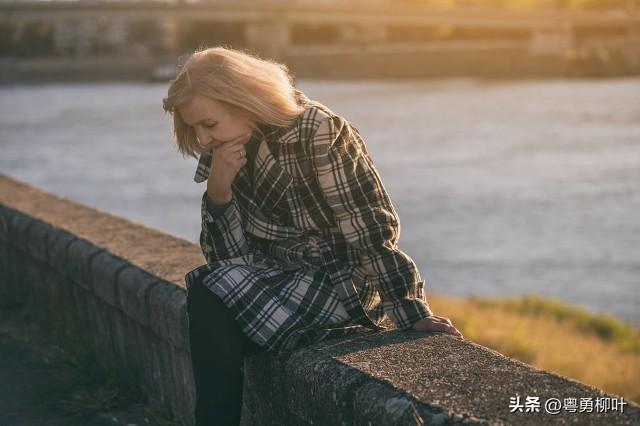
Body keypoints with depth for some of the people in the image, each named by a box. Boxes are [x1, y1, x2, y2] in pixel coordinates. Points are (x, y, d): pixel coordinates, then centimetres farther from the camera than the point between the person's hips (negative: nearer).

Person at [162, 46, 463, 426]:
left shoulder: (319, 133, -19)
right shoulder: (225, 150, 1)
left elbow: (371, 228, -19)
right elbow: (226, 256, -1)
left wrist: (411, 314, -20)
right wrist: (218, 190, -17)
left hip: (342, 279, -6)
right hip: (279, 274, 6)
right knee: (204, 297, -23)